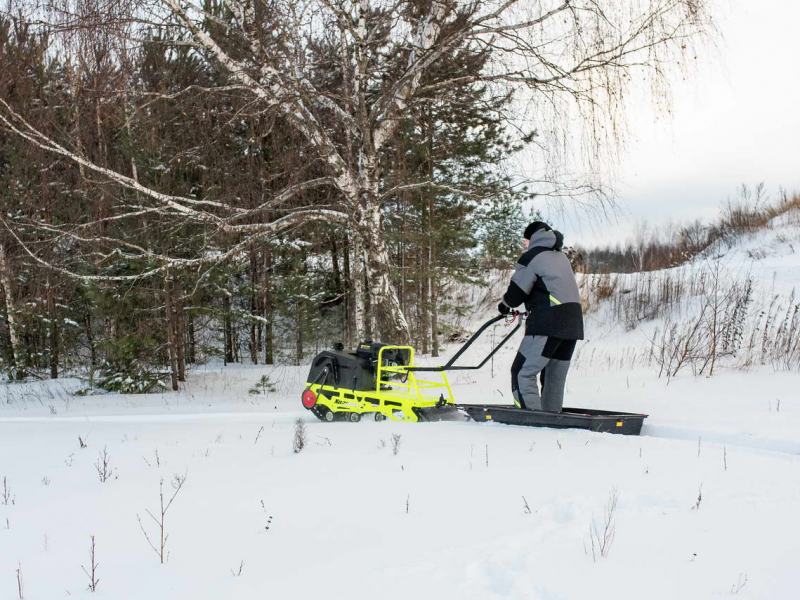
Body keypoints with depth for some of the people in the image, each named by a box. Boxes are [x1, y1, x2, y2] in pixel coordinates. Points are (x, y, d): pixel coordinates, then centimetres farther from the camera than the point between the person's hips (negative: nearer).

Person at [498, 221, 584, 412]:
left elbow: (517, 291, -3)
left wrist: (504, 305, 17)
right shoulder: (561, 257, 22)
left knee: (523, 373, -8)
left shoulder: (532, 256, -1)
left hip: (548, 323, -8)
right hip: (574, 323, 8)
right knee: (555, 378, 14)